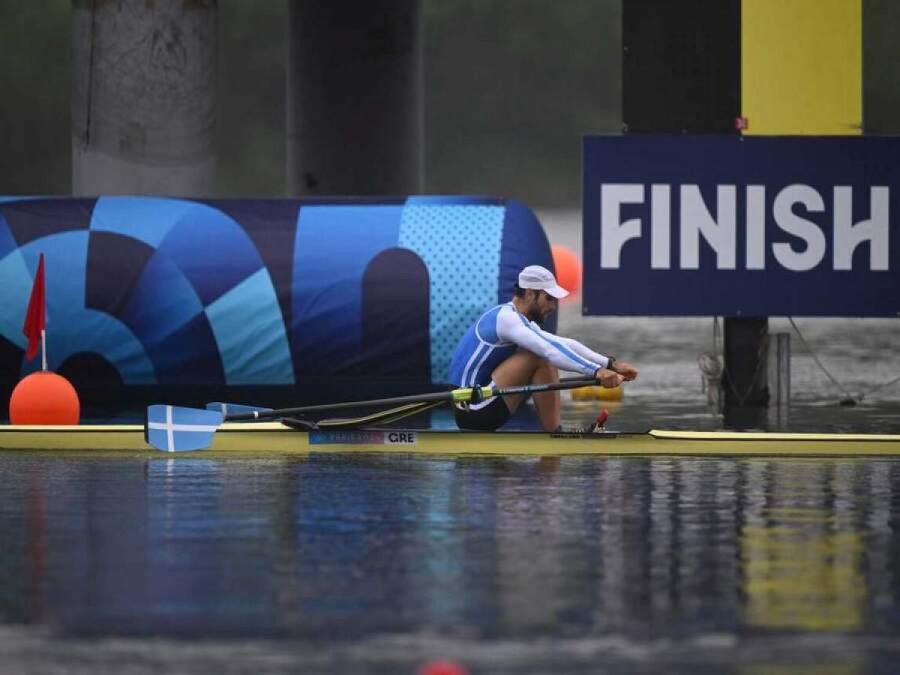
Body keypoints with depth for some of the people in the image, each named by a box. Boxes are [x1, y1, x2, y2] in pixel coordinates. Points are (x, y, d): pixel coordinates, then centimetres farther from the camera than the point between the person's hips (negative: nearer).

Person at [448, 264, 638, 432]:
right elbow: (550, 350, -29)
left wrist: (611, 364, 3)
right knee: (540, 358, -18)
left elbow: (567, 344, 13)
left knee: (548, 363, 11)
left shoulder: (516, 319, 15)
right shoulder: (506, 318, -16)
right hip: (474, 411, -10)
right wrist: (596, 372, -35)